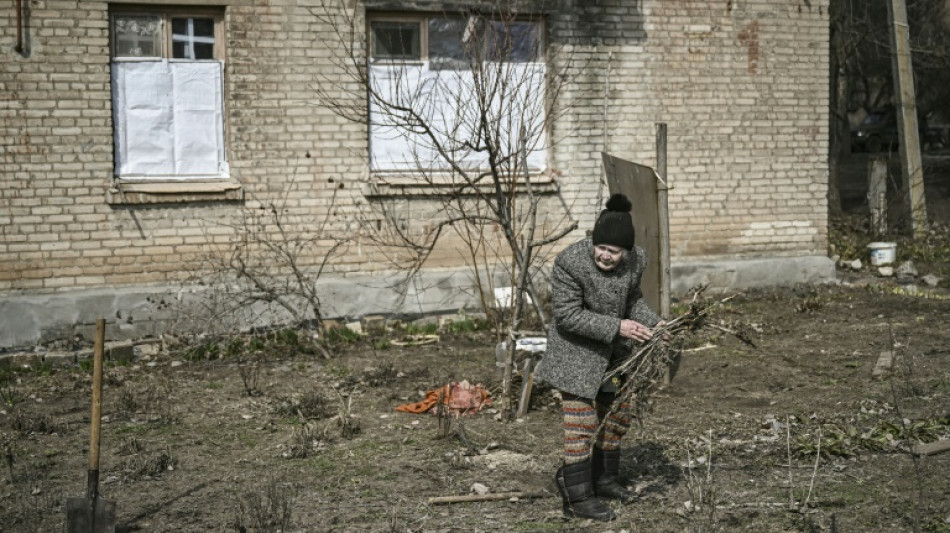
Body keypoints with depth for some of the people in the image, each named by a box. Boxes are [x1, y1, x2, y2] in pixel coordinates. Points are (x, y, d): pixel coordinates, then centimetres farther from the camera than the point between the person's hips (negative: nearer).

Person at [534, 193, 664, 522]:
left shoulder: (636, 260, -9)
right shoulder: (570, 262, -27)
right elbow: (566, 315, -25)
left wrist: (652, 323, -9)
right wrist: (616, 327, -30)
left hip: (614, 353, 7)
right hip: (577, 352, -7)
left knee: (618, 414, 16)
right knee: (581, 421, -5)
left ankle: (603, 480, 35)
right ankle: (577, 497, 5)